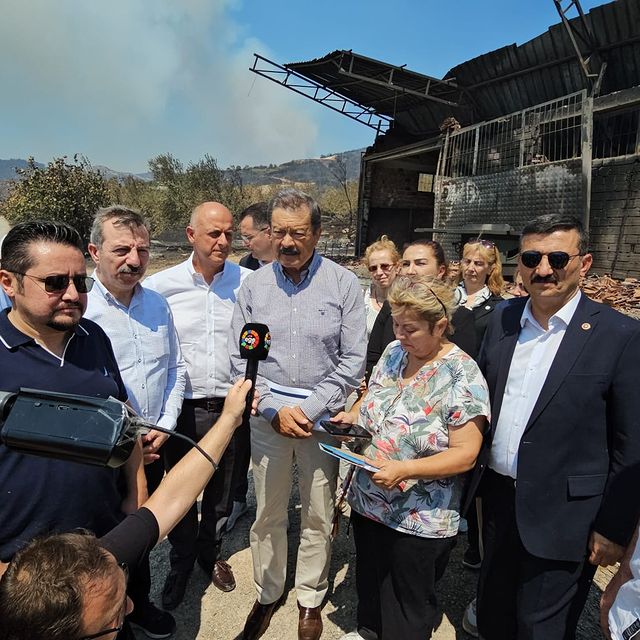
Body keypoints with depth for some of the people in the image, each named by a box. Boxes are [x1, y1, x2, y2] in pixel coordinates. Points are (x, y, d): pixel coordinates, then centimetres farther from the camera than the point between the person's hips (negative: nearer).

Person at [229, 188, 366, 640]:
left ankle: (311, 601, 35)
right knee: (268, 515, 13)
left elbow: (353, 360, -5)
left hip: (323, 417, -1)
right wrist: (276, 410, -8)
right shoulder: (254, 285, 0)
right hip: (268, 415, 2)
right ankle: (267, 595, 36)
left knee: (318, 518, 11)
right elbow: (240, 359, 2)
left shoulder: (344, 284, -5)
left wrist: (309, 409, -11)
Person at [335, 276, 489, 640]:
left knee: (409, 610, 17)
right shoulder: (393, 352, -1)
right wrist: (353, 417, -7)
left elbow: (465, 454, -21)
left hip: (419, 519, -6)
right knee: (369, 582, 28)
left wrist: (403, 469, -31)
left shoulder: (462, 375, -20)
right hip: (368, 501, 6)